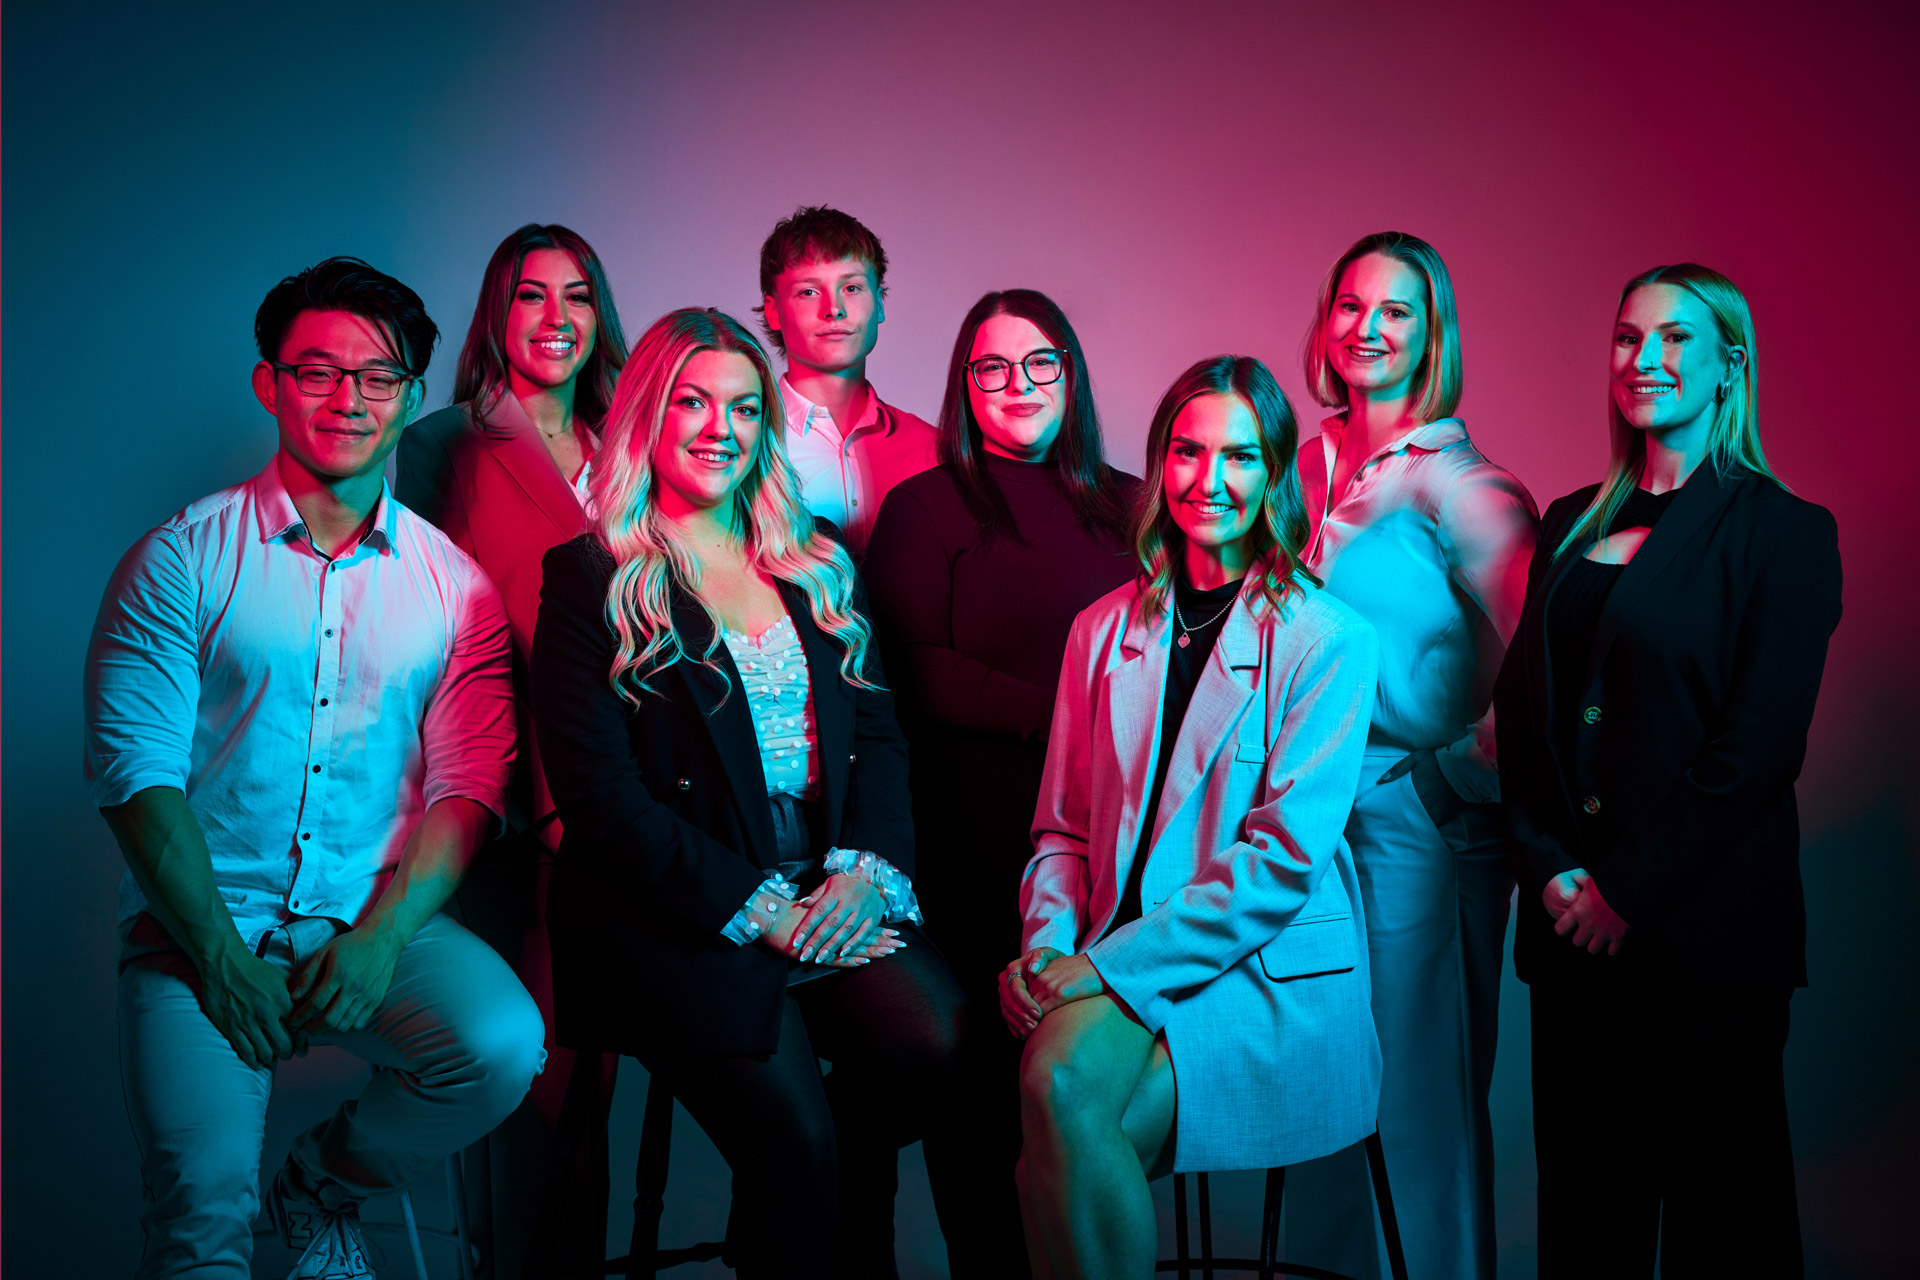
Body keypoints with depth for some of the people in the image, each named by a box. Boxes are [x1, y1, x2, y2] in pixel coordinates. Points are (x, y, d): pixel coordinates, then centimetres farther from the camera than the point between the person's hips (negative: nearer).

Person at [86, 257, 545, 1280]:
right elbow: (135, 769, -5)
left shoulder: (455, 586, 7)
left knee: (503, 1045, -24)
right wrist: (220, 956, -15)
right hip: (199, 924, -2)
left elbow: (470, 782, 2)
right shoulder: (180, 561, 2)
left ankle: (324, 1185, 5)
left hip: (382, 922, 3)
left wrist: (381, 937, -14)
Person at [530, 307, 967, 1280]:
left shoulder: (821, 564, 17)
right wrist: (759, 909, -13)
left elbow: (879, 733, 11)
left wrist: (866, 869, -9)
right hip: (677, 913, -4)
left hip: (834, 892, 4)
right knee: (792, 1135, -25)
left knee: (936, 1043, -23)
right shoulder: (590, 579, 2)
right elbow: (600, 798, -6)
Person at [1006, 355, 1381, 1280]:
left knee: (1060, 1134, -29)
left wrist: (1112, 965, -15)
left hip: (1268, 973, -4)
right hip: (1116, 969, 4)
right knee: (1055, 1080, -30)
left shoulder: (1327, 639, -2)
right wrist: (1047, 944, -5)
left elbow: (1287, 856, -10)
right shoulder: (1105, 630, 14)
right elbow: (1063, 827, 15)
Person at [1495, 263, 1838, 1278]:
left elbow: (1758, 746, -11)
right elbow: (1522, 708, 9)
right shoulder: (1573, 524, 13)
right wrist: (1550, 869, -4)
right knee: (1583, 1195, 12)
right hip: (1573, 927, 5)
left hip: (1704, 928, -5)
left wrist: (1628, 891, -13)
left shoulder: (1784, 530, -4)